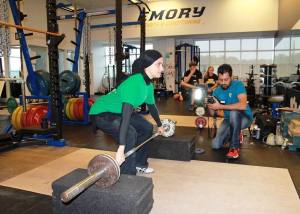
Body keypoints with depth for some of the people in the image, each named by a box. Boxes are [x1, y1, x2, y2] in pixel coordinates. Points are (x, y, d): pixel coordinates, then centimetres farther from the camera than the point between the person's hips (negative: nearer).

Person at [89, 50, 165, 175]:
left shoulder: (148, 85, -4)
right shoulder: (134, 83, -32)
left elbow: (151, 106, 14)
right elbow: (126, 115, -41)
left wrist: (159, 125, 27)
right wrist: (121, 148, -45)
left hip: (117, 112, 10)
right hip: (101, 113, -9)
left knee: (147, 128, 11)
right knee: (130, 135, -30)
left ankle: (139, 163, 25)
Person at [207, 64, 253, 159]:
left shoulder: (238, 85, -20)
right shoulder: (217, 91, -4)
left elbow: (243, 105, -37)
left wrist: (220, 106, -34)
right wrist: (210, 107, -26)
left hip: (244, 118, -5)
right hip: (228, 120, 5)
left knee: (234, 112, -39)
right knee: (215, 145, -9)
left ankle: (234, 147, -23)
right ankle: (235, 135, 24)